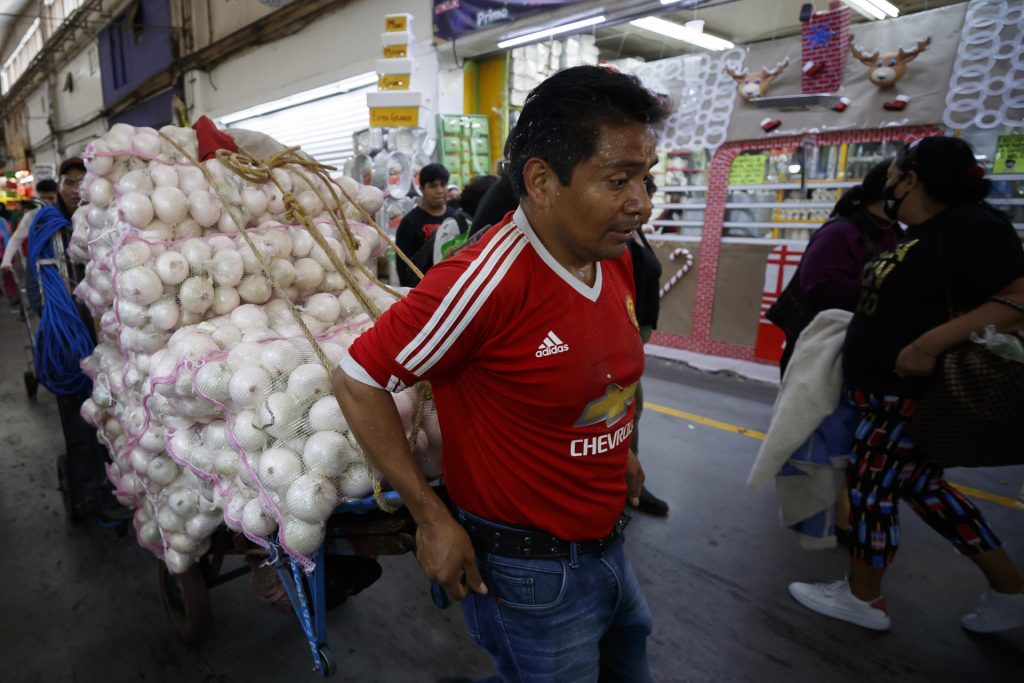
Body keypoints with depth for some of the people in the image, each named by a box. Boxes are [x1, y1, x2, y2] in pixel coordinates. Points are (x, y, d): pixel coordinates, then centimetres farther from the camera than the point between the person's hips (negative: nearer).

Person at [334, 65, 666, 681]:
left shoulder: (616, 261, -3)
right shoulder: (488, 281, -29)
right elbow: (357, 381, -22)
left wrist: (621, 451, 11)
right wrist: (432, 519, -18)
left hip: (610, 549, 8)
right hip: (530, 574, -8)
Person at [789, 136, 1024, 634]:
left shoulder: (969, 225, -16)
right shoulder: (922, 234, 13)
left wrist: (928, 345, -33)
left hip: (914, 391, -10)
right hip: (892, 389, 10)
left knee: (870, 484, 1)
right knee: (920, 484, 18)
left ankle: (863, 599, 20)